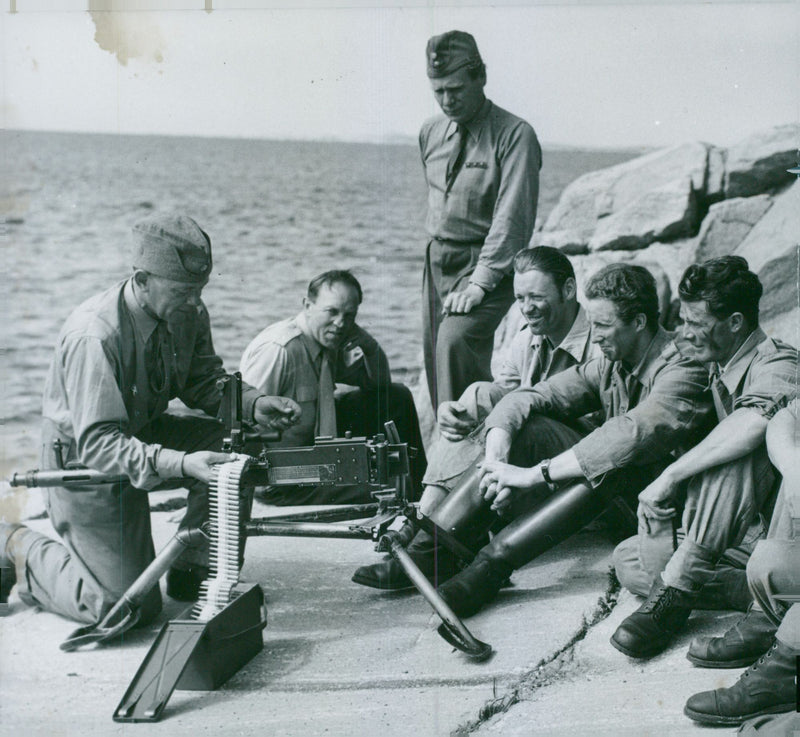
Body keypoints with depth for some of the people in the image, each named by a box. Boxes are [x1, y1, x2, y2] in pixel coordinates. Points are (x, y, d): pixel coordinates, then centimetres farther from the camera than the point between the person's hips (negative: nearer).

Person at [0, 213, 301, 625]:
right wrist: (181, 464, -46)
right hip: (83, 459, -7)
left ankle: (193, 572, 2)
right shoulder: (93, 337, -33)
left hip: (145, 434, 7)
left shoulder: (189, 314, -12)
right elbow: (97, 444, -34)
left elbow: (204, 381, 3)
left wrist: (253, 404, -17)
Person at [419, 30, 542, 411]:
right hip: (437, 262, 7)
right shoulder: (430, 133, 10)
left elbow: (512, 217, -18)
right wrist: (438, 249, 15)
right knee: (434, 357, 3)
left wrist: (479, 282, -23)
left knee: (456, 341, -28)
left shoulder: (514, 135, -12)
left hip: (488, 265, -7)